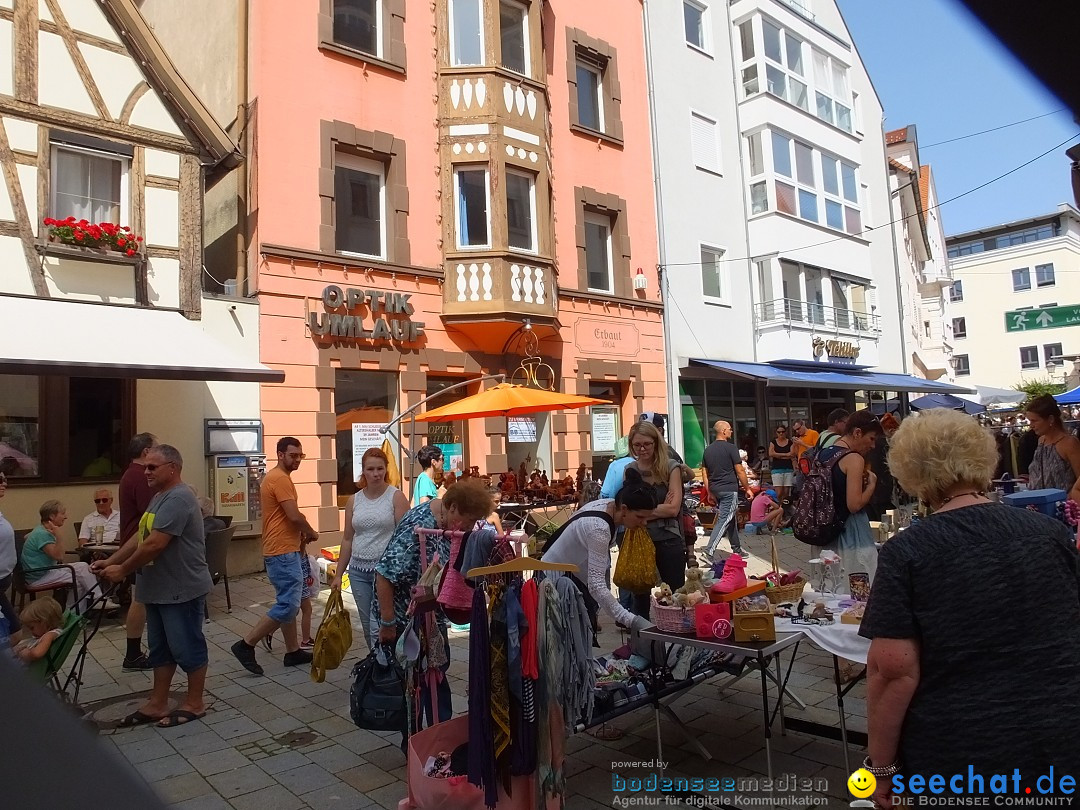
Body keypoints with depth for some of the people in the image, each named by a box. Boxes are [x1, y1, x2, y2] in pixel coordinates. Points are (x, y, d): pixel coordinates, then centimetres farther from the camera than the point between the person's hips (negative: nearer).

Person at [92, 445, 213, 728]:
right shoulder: (159, 497, 14)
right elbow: (140, 537, 17)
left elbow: (155, 544, -25)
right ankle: (157, 705, 27)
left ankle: (195, 703, 16)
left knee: (187, 647, 3)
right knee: (160, 648, 17)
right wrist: (111, 561, 7)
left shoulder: (178, 498, -22)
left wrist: (123, 570, -14)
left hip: (182, 590, -10)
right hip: (160, 589, 11)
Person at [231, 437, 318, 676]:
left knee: (289, 603, 14)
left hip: (284, 549, 11)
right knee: (287, 605, -8)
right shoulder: (280, 478, -16)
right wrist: (312, 533, -5)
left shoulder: (277, 477, 16)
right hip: (283, 552, -11)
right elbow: (294, 516, -22)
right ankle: (246, 645, 0)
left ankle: (293, 651, 21)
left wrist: (301, 535, 8)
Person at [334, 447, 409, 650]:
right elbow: (347, 539, 13)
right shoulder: (354, 500, 8)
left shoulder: (396, 497, -4)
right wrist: (339, 574, 12)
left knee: (378, 626, -9)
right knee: (367, 626, 11)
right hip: (358, 570, 5)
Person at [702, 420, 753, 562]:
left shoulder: (708, 450, 9)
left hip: (715, 489, 7)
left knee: (731, 519, 19)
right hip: (729, 489, -7)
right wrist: (747, 488, 0)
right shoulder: (730, 448, -10)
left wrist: (710, 492, 17)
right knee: (723, 521, -8)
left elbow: (705, 473, 12)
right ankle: (709, 552, -16)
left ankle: (737, 550, 27)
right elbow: (740, 471, -10)